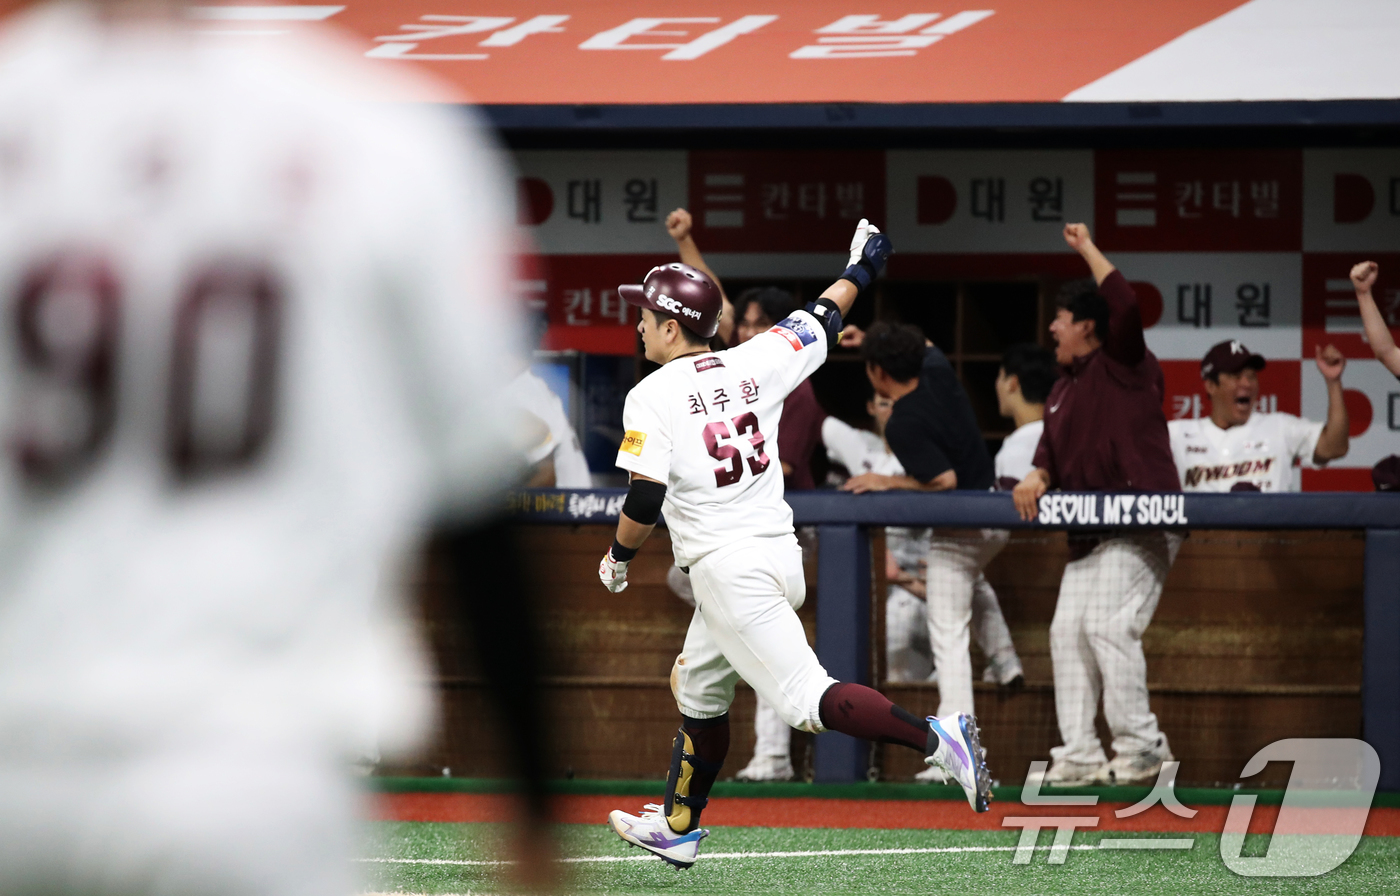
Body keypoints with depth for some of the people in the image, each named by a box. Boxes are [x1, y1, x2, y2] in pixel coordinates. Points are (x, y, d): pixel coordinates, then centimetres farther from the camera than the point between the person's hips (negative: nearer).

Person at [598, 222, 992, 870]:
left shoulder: (653, 397, -11)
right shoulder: (751, 366, 6)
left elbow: (645, 499, -17)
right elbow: (819, 323, 21)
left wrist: (619, 556, 1)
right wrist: (860, 269, 38)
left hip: (728, 567, -9)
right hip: (781, 555, 9)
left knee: (807, 700, -14)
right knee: (698, 691, 24)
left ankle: (935, 738, -29)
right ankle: (677, 829, 35)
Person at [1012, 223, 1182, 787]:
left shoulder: (1122, 364, -3)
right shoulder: (1062, 391, 21)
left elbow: (1125, 307, -20)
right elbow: (1052, 446, 16)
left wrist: (1087, 249, -10)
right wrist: (1038, 477, -8)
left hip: (1142, 524, -10)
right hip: (1088, 533, 10)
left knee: (1109, 625, -20)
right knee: (1067, 630, 5)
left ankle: (1140, 744, -16)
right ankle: (1080, 752, 7)